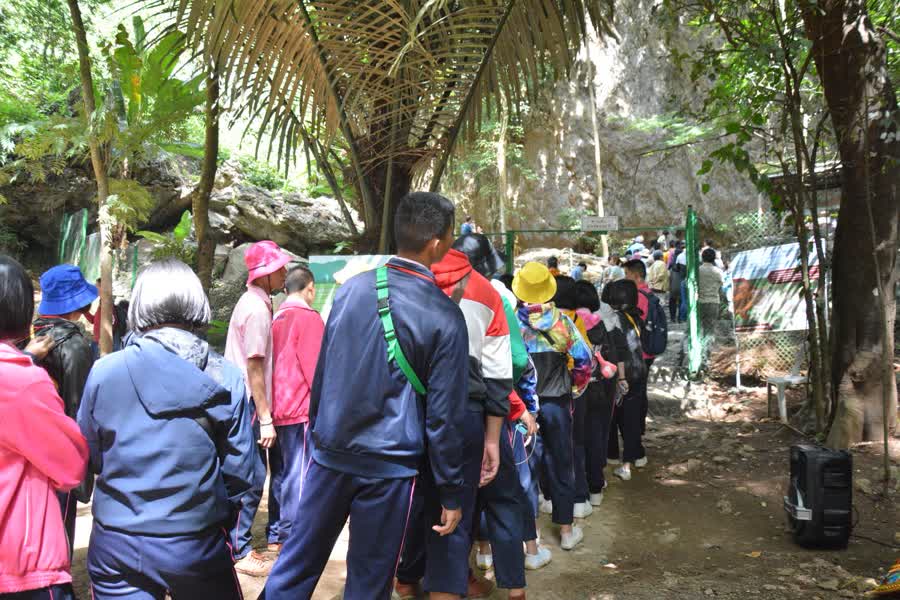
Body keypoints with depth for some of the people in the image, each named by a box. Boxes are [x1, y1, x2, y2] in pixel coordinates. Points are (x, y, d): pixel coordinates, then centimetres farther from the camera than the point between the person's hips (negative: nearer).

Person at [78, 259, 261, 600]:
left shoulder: (104, 372, -10)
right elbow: (242, 470, -7)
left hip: (117, 546, 0)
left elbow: (87, 458, 2)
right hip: (197, 547, 0)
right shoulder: (225, 379, -12)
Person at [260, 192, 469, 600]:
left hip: (329, 451, 4)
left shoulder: (351, 288, 1)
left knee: (298, 561, 17)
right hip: (389, 464, -3)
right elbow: (444, 414, -9)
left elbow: (322, 371, 8)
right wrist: (452, 492, 0)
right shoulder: (444, 316, -11)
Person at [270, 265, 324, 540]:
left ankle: (284, 531, 22)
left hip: (280, 409, 8)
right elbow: (316, 368, -15)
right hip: (304, 409, -8)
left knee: (288, 472, 15)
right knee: (301, 475, -4)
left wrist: (275, 405, 20)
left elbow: (275, 364, 15)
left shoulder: (278, 318, 12)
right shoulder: (309, 317, -12)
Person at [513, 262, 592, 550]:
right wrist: (575, 389, 9)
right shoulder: (561, 321, -9)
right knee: (560, 466, 12)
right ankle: (566, 529, 22)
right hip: (556, 403, 0)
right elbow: (584, 359, -7)